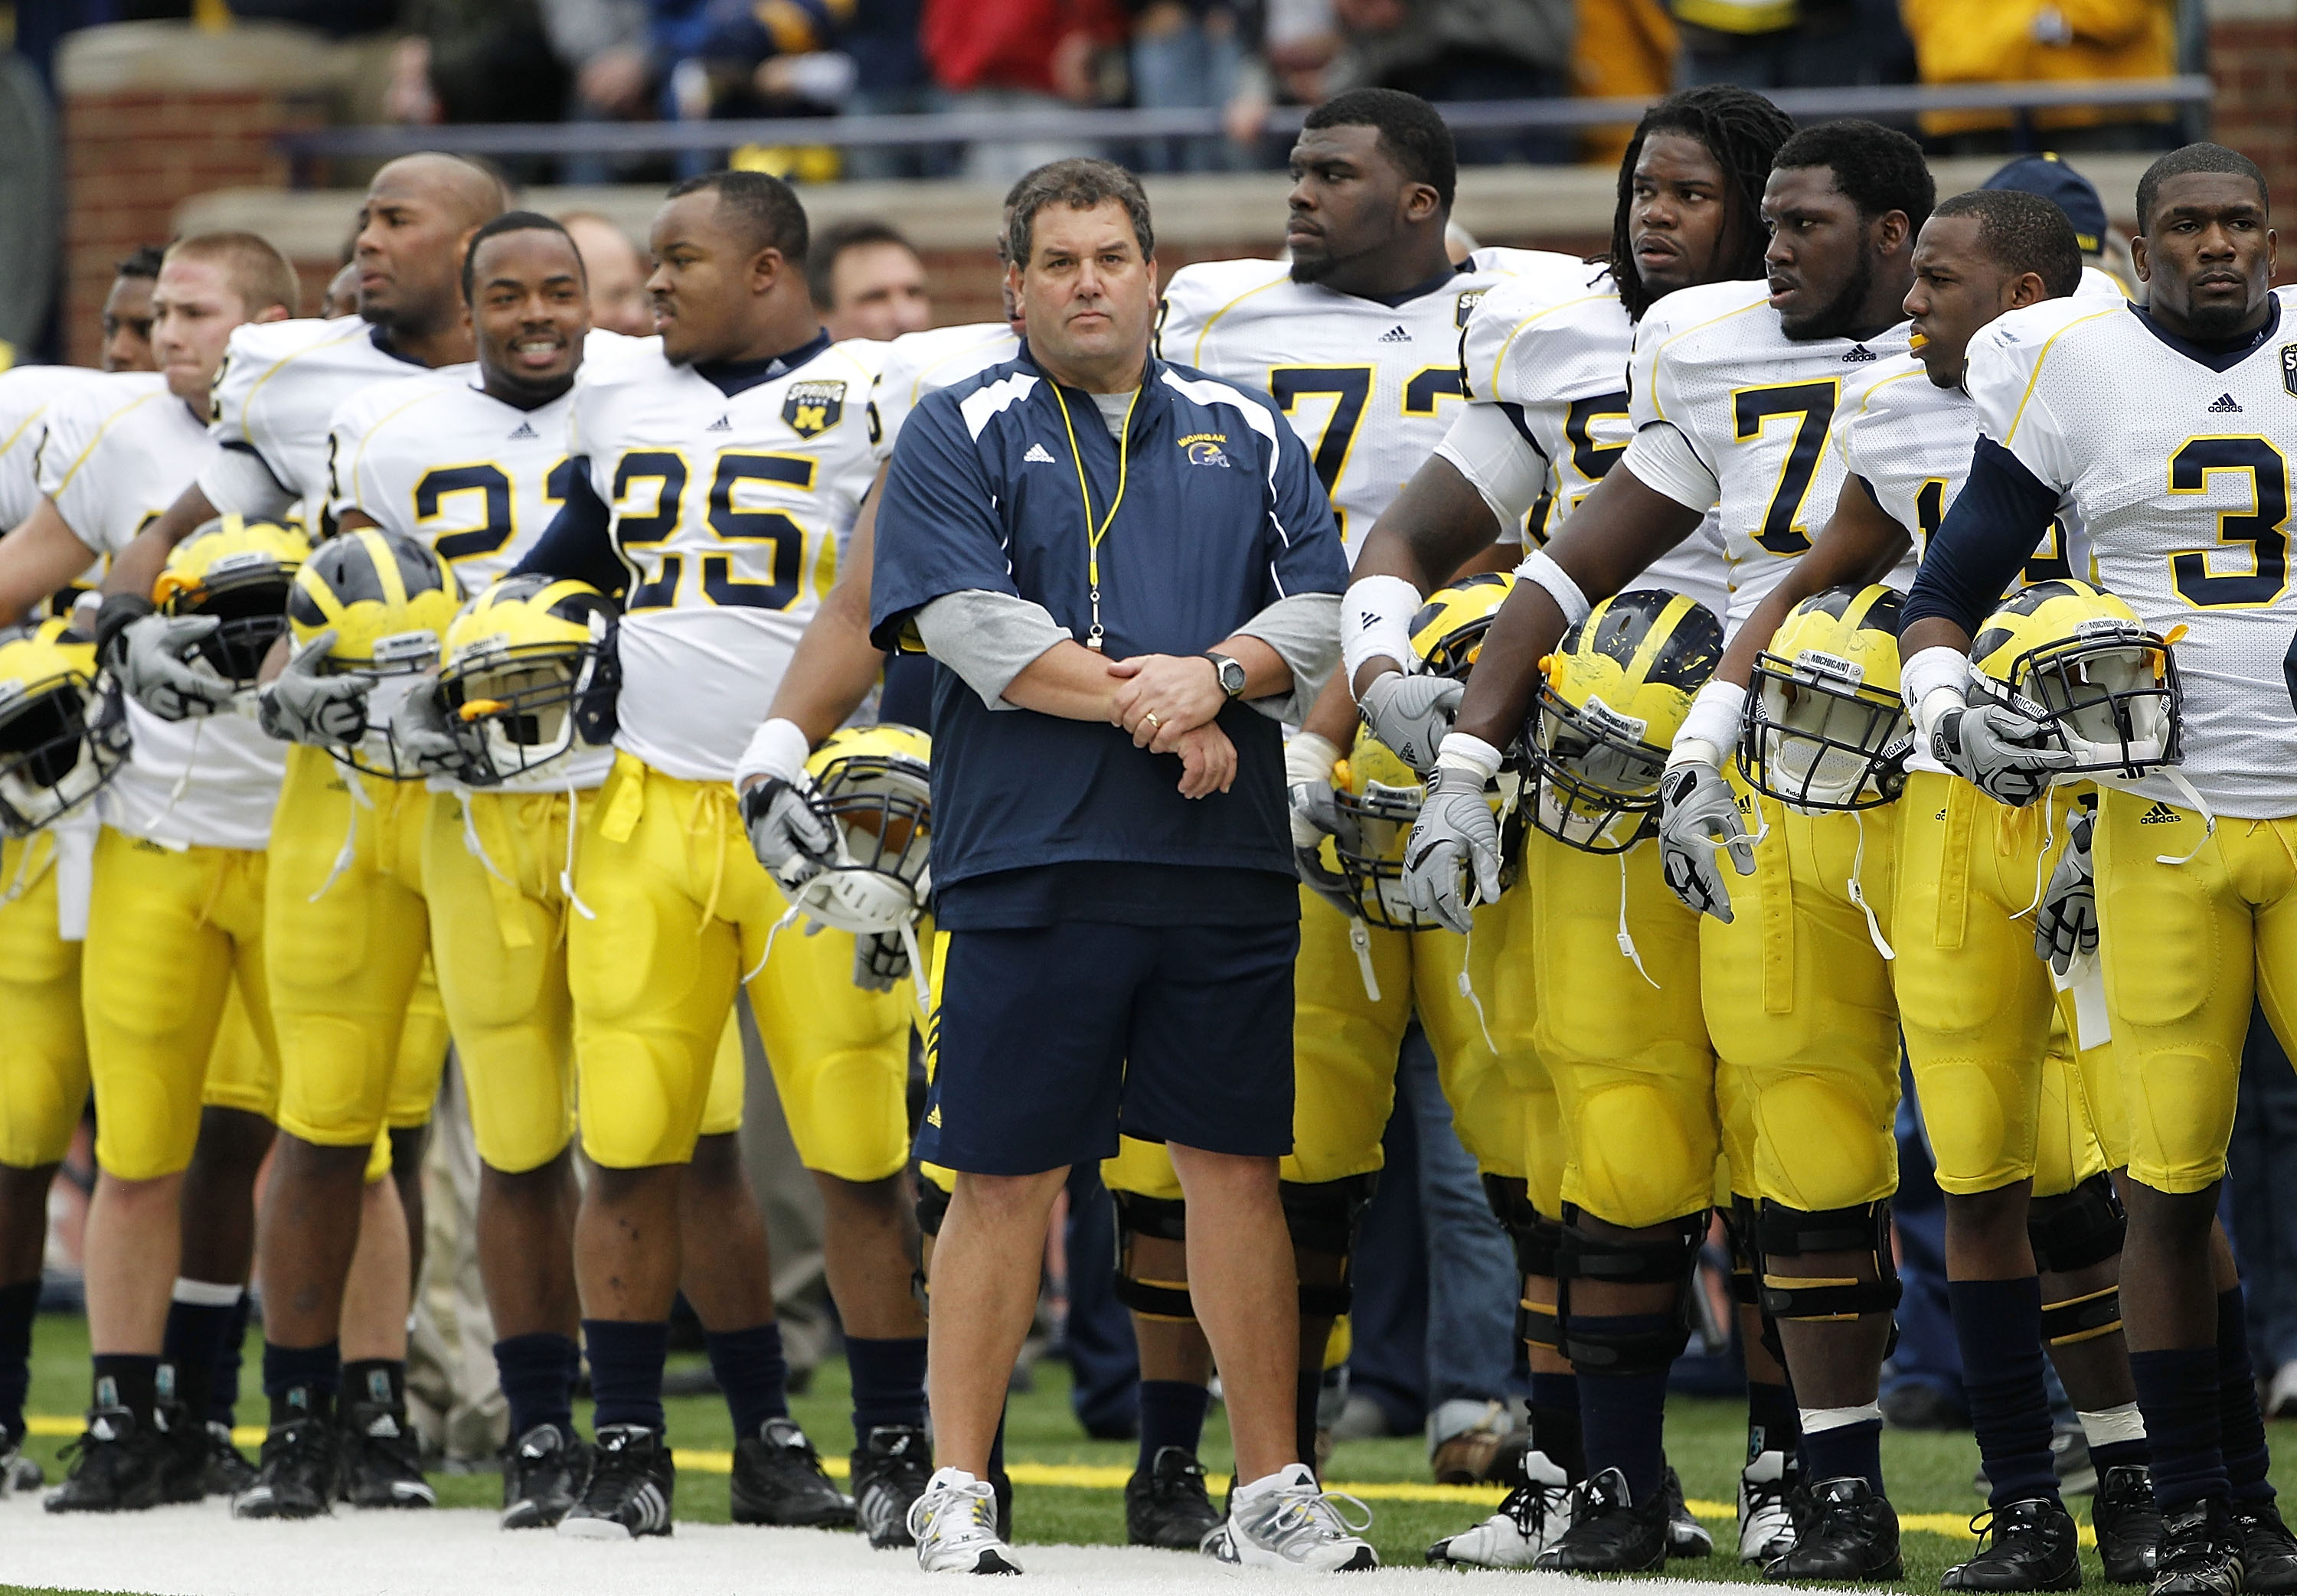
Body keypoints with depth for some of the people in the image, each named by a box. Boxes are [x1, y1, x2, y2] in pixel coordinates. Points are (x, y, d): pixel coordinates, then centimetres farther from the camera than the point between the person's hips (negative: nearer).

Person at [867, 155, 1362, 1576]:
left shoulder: (1245, 434, 15)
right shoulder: (964, 435, 4)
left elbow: (1321, 604, 7)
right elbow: (972, 626, -9)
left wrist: (1213, 676, -12)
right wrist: (1147, 709, -14)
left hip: (1226, 867, 3)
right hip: (1031, 865, -3)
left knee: (1237, 1165, 5)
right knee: (1005, 1177, -1)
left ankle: (1272, 1487, 11)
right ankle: (959, 1490, 6)